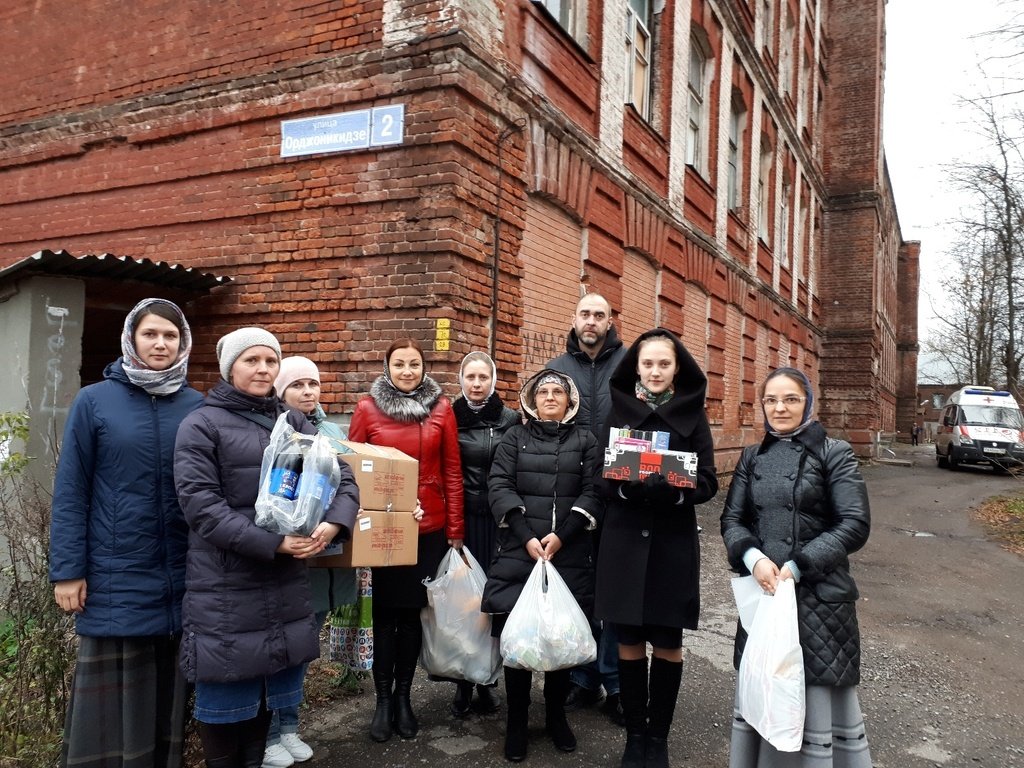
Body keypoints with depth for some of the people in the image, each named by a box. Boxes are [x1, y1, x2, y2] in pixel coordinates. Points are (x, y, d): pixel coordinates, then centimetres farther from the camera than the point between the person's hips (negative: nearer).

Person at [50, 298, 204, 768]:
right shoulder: (94, 402, -2)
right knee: (112, 700, 6)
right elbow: (70, 492, -3)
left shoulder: (199, 407, 4)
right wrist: (67, 570, -7)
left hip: (183, 579, 2)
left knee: (168, 696, 13)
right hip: (115, 579, -2)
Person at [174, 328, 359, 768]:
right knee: (225, 701, 7)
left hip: (286, 585, 5)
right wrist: (272, 543, -22)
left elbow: (342, 476, 6)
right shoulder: (201, 425, -3)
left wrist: (332, 524, -15)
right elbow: (201, 506, -14)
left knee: (271, 695, 16)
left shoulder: (293, 423, 11)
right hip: (225, 591, -4)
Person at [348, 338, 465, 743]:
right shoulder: (368, 408, -2)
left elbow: (452, 471, 2)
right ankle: (383, 699, 24)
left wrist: (455, 529, 0)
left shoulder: (441, 408, 1)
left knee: (412, 611, 12)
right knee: (385, 611, 9)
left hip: (429, 527, 1)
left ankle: (403, 696, 28)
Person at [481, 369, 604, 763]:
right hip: (518, 551, 0)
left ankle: (556, 716, 24)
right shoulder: (514, 437, 8)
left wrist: (562, 535, -12)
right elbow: (499, 486, -2)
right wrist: (526, 536, -13)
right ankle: (516, 721, 15)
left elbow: (594, 492, 0)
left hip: (570, 554, 1)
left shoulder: (585, 440, 9)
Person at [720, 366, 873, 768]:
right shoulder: (751, 457, 10)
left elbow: (855, 524, -9)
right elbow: (732, 519, 7)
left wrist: (797, 567, -15)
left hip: (820, 595, -4)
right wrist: (753, 559, -13)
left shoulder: (834, 454, -2)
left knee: (819, 701, 0)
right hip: (763, 592, 4)